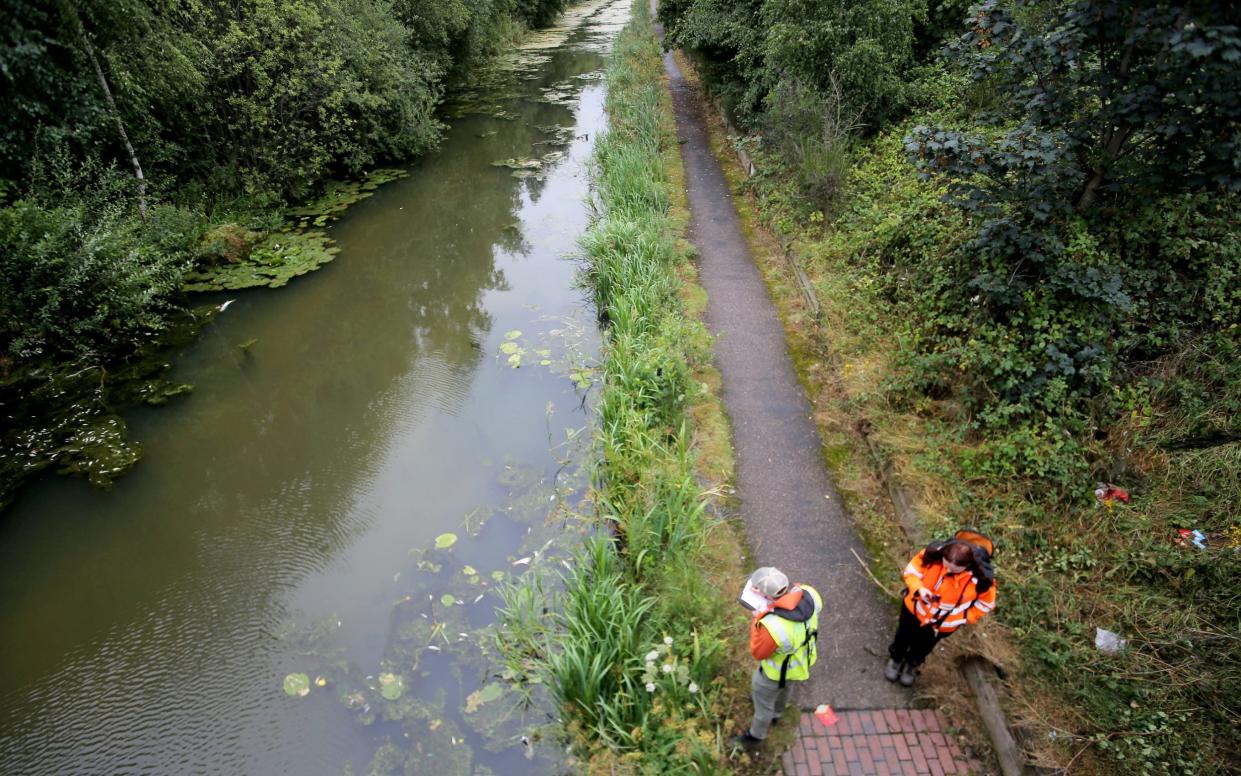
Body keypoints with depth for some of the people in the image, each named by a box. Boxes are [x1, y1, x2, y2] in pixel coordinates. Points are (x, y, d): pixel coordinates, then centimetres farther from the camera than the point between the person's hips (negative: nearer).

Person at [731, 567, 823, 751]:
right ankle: (776, 713, 68)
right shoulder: (809, 594, -30)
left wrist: (758, 619, -24)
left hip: (779, 668, -6)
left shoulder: (772, 626, -48)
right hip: (803, 656, 6)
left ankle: (755, 737, 53)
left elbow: (758, 653, -25)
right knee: (784, 686, 37)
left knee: (763, 697, 25)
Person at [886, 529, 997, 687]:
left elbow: (985, 604, -13)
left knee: (923, 645, 28)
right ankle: (895, 659, 58)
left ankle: (912, 665, 60)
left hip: (943, 624, -1)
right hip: (915, 609, 1)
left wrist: (963, 618, -13)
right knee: (903, 637, 26)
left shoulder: (982, 578, -34)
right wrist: (919, 588, -34)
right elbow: (912, 570, -16)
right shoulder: (934, 554, -33)